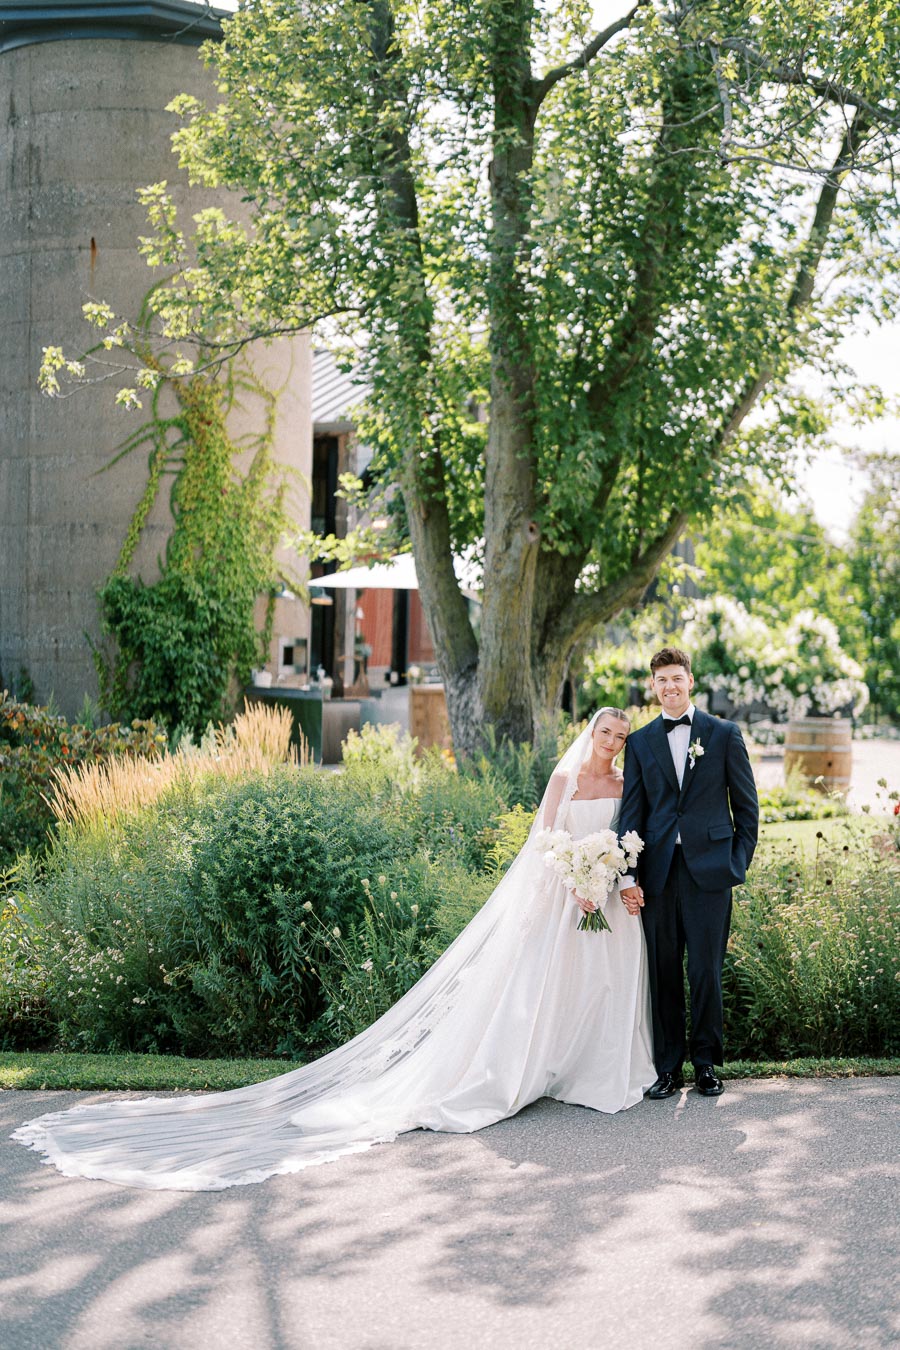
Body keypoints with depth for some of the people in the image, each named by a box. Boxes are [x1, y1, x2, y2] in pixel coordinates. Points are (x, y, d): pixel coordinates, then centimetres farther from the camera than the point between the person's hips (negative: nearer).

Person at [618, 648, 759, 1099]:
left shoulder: (724, 734, 6)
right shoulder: (640, 742, 11)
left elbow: (746, 805, 8)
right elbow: (631, 812, 7)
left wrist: (739, 861, 1)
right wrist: (627, 876, -1)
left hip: (708, 870, -2)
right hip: (658, 872, 2)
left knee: (706, 971, -1)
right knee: (663, 973, 5)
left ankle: (706, 1063, 13)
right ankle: (667, 1067, 13)